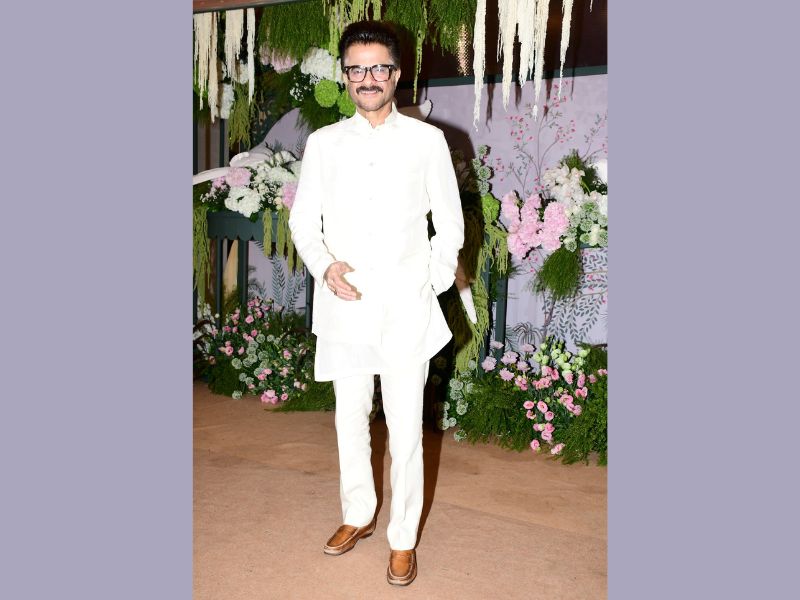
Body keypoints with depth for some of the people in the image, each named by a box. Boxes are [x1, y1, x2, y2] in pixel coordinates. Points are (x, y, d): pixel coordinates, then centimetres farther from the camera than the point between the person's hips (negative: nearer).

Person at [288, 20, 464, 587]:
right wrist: (324, 266, -8)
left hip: (406, 307, -2)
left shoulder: (427, 141, 2)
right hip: (345, 306, 3)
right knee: (350, 417, 14)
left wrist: (434, 284, -1)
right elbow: (303, 217, 10)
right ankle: (358, 515, 34)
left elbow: (450, 222, 7)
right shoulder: (324, 142, 8)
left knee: (405, 427, 0)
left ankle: (403, 537, 18)